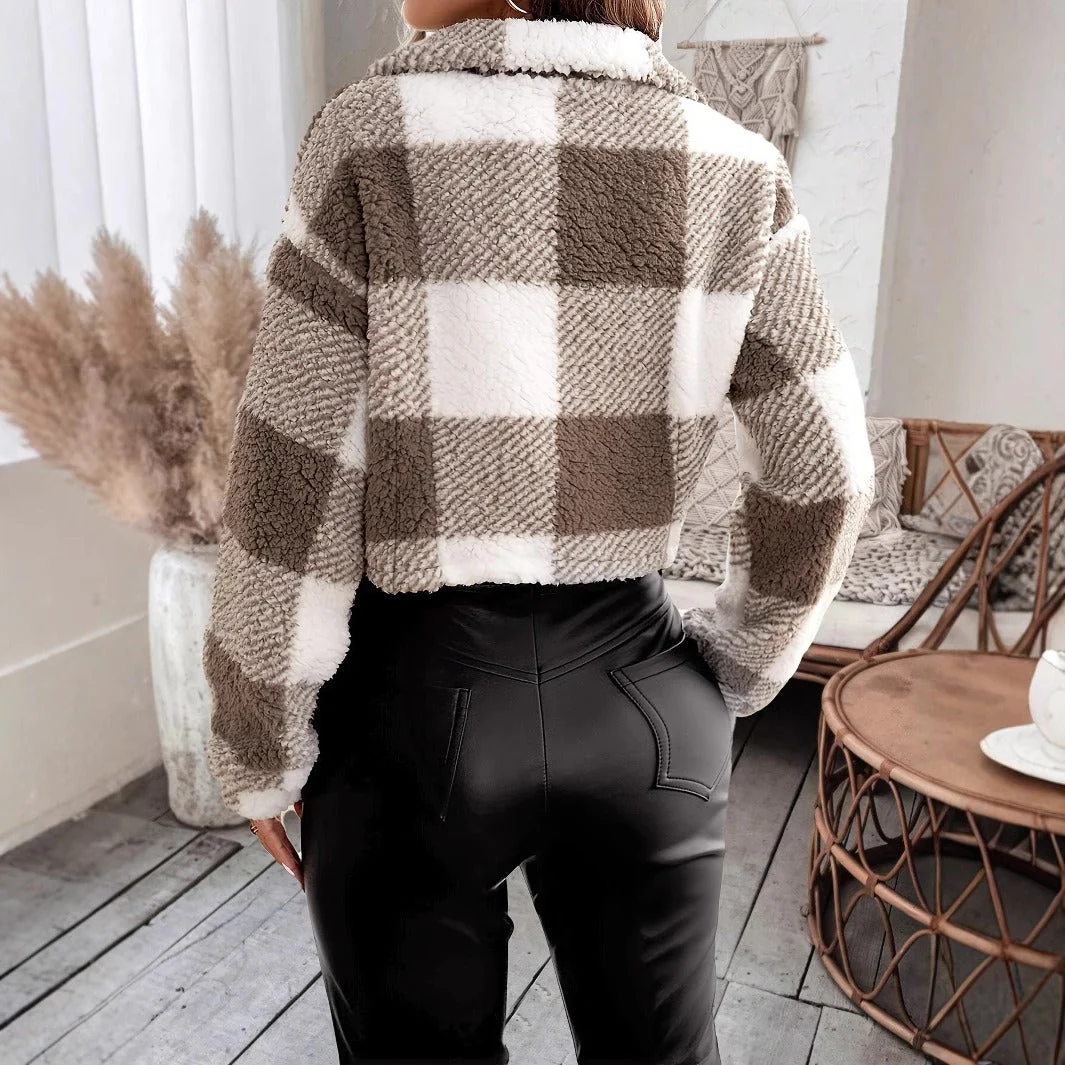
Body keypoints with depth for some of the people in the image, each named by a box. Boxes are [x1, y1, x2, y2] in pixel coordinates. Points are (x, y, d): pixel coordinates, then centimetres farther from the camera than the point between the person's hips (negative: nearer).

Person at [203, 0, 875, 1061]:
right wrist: (729, 676, 13)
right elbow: (822, 473, 0)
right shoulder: (733, 168, -2)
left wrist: (259, 747, 0)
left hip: (420, 695, -2)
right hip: (638, 697, 3)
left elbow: (295, 490, -13)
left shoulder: (376, 137, -12)